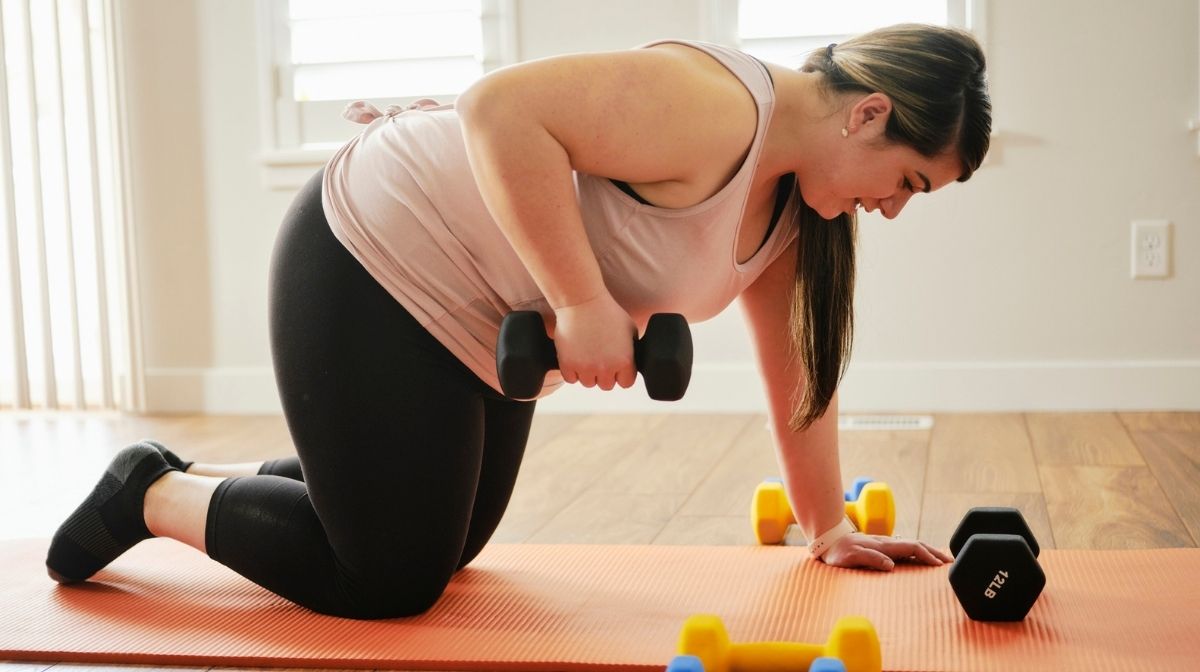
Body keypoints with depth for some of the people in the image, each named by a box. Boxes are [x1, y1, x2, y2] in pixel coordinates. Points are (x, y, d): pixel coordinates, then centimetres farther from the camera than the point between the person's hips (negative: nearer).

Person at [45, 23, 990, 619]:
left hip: (484, 336, 10)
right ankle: (153, 495, 15)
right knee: (390, 582, -4)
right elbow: (503, 109, -35)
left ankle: (203, 485, 34)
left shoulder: (796, 193, 4)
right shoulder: (715, 111, -27)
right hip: (372, 268, -10)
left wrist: (829, 527, 12)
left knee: (443, 546, 20)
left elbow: (796, 369, 10)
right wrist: (583, 303, -33)